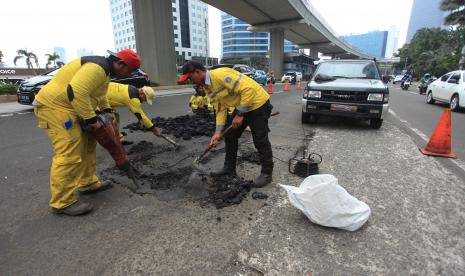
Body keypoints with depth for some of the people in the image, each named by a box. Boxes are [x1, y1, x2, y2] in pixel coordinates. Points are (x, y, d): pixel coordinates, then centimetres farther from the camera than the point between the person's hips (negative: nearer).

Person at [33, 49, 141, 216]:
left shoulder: (105, 69, 14)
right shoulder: (97, 67, -21)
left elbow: (99, 93, 30)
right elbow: (76, 91, -32)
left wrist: (106, 110, 19)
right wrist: (91, 119, -25)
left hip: (66, 107, 11)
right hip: (53, 106, -11)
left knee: (87, 146, 14)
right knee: (69, 155, -13)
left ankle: (88, 184, 25)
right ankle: (63, 202, -3)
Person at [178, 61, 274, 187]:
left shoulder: (220, 74, -28)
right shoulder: (208, 87, 2)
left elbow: (248, 89, -31)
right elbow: (221, 108, 4)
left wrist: (240, 114, -26)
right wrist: (218, 131, -3)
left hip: (258, 103, -9)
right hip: (241, 107, 9)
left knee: (260, 140, -4)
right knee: (230, 136, 11)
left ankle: (267, 173, 13)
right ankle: (229, 168, 26)